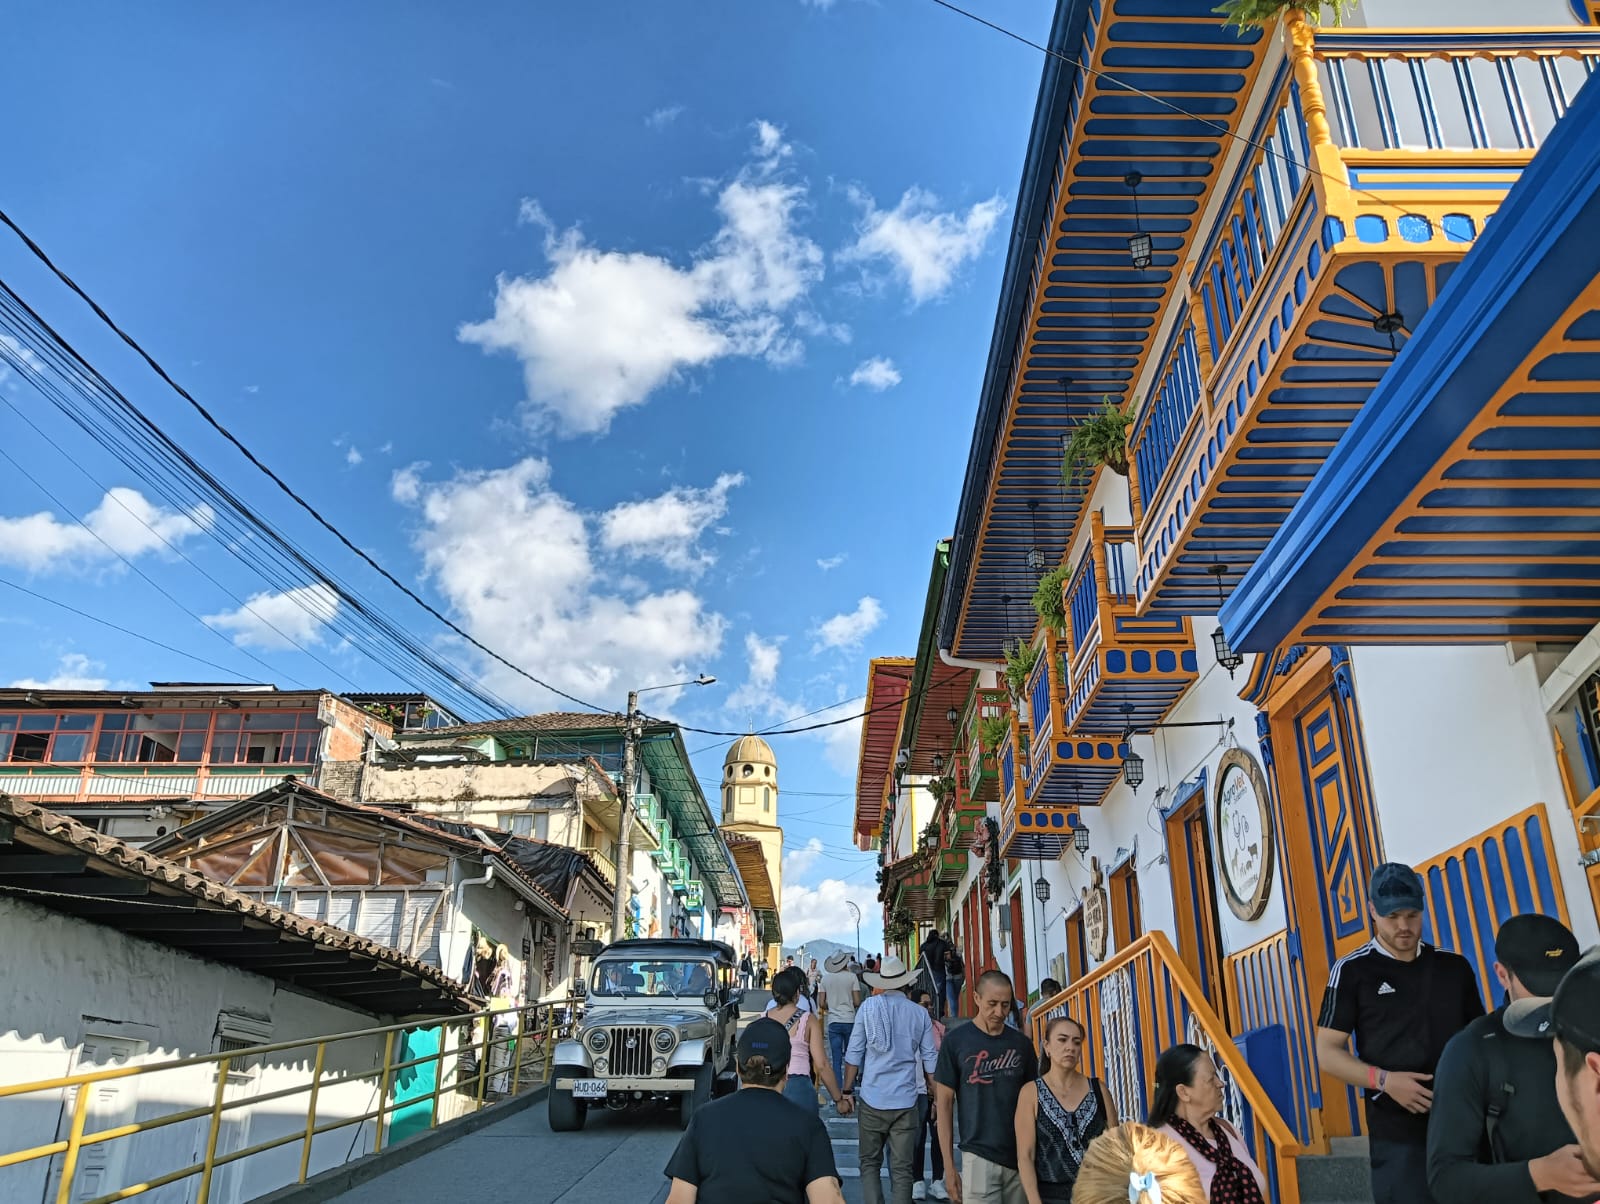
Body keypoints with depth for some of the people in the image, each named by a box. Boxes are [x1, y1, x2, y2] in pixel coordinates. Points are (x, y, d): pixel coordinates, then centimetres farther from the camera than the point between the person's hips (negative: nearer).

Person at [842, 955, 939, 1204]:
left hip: (873, 1100, -1)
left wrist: (847, 1091, 8)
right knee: (901, 1169, 6)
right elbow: (930, 1061, 7)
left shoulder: (868, 1007, -1)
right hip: (906, 1102, 1)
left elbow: (854, 1054, -1)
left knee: (869, 1163, 10)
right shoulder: (919, 1013, 3)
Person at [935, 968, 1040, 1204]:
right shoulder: (956, 1041, -3)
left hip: (1020, 1157, 3)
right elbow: (944, 1104, -1)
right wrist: (949, 1165, -4)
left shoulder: (1022, 1044, 6)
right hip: (979, 1157, -3)